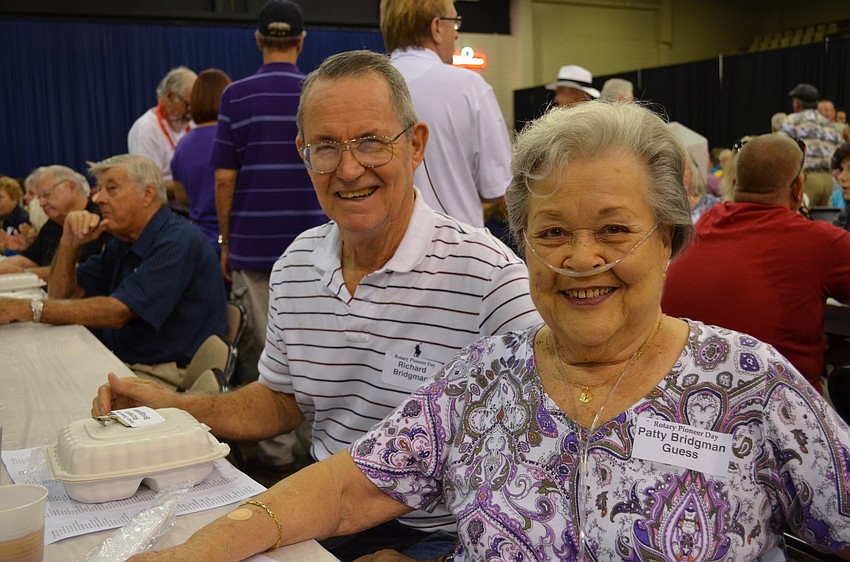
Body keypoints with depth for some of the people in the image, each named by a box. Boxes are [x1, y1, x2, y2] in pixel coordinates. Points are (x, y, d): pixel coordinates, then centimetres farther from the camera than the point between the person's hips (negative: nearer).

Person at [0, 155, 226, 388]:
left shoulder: (178, 243, -17)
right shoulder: (123, 244, 12)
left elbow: (117, 312, -24)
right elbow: (62, 296, 16)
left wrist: (28, 309, -22)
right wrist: (70, 244, -2)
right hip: (122, 366, 8)